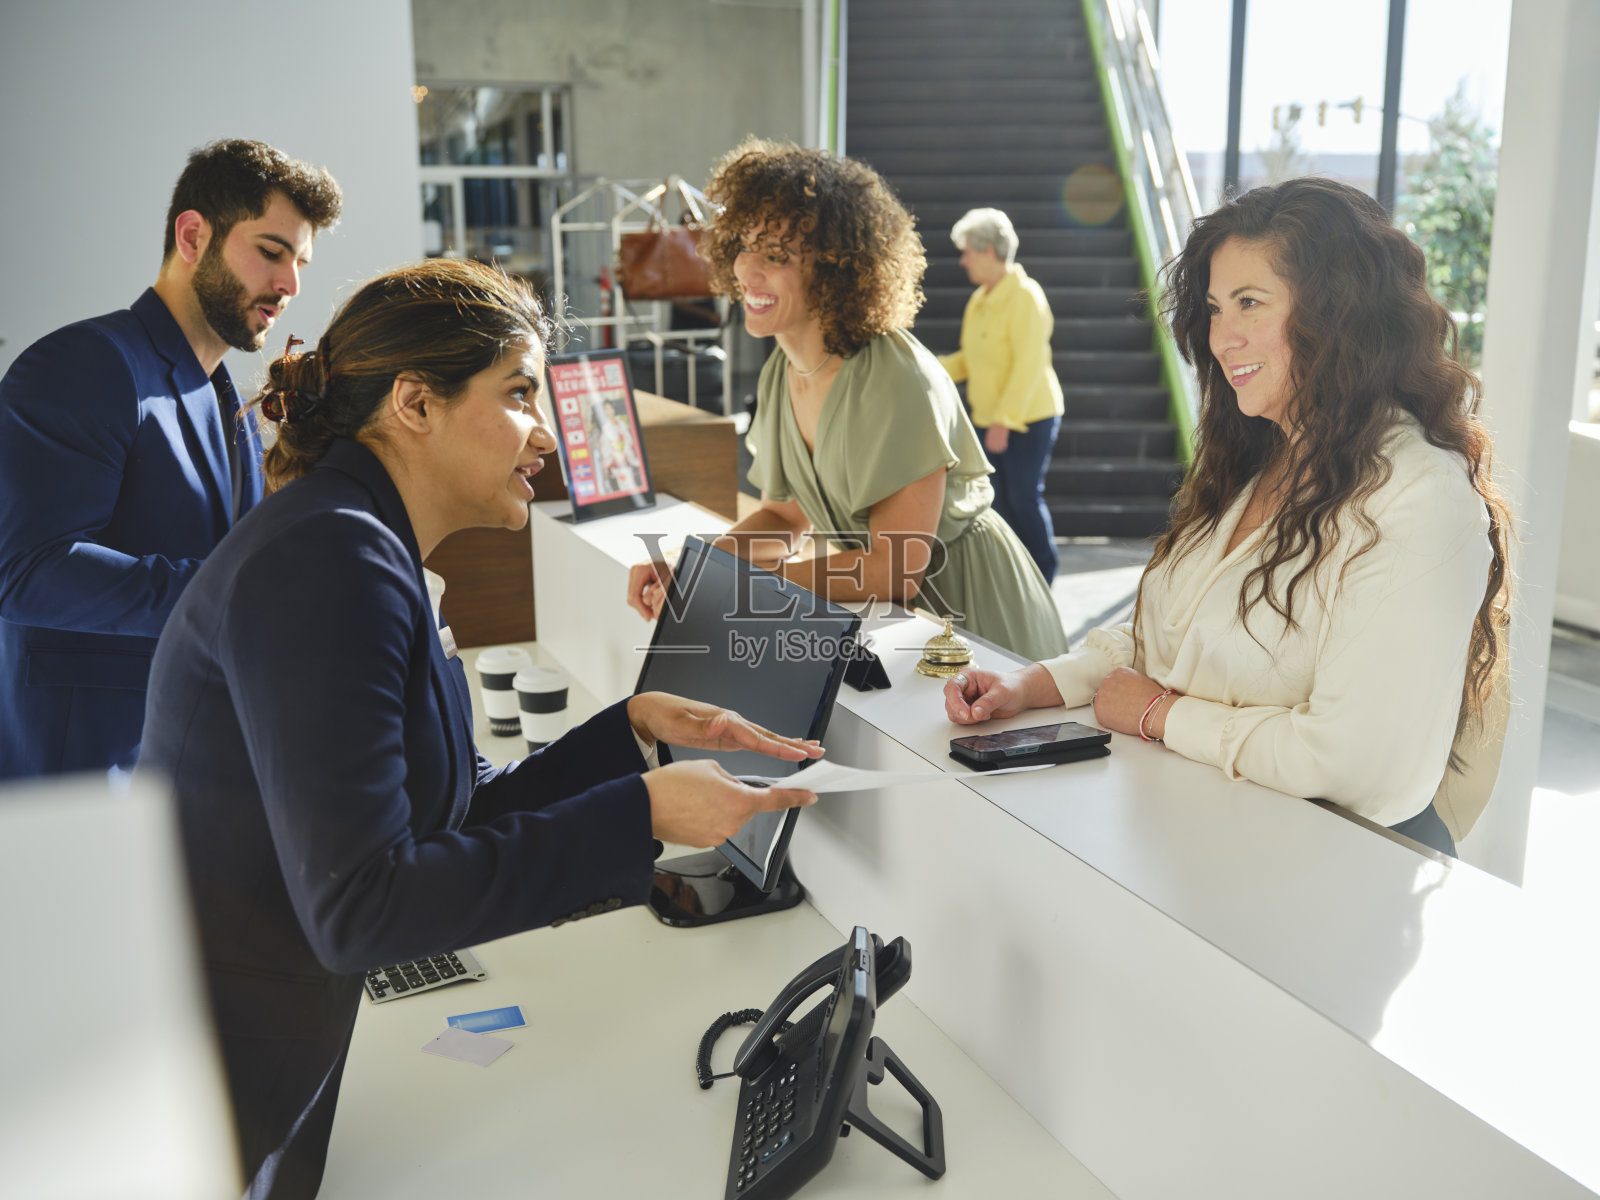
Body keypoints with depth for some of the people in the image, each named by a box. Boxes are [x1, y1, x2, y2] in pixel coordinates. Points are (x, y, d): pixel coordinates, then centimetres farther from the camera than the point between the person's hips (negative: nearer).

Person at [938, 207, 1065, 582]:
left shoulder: (1025, 296, -15)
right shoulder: (979, 300, 11)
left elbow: (1028, 365, -20)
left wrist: (1004, 421, -24)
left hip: (1028, 418, -8)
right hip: (991, 420, 8)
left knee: (1025, 497, -4)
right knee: (1003, 500, 10)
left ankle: (1042, 576, 9)